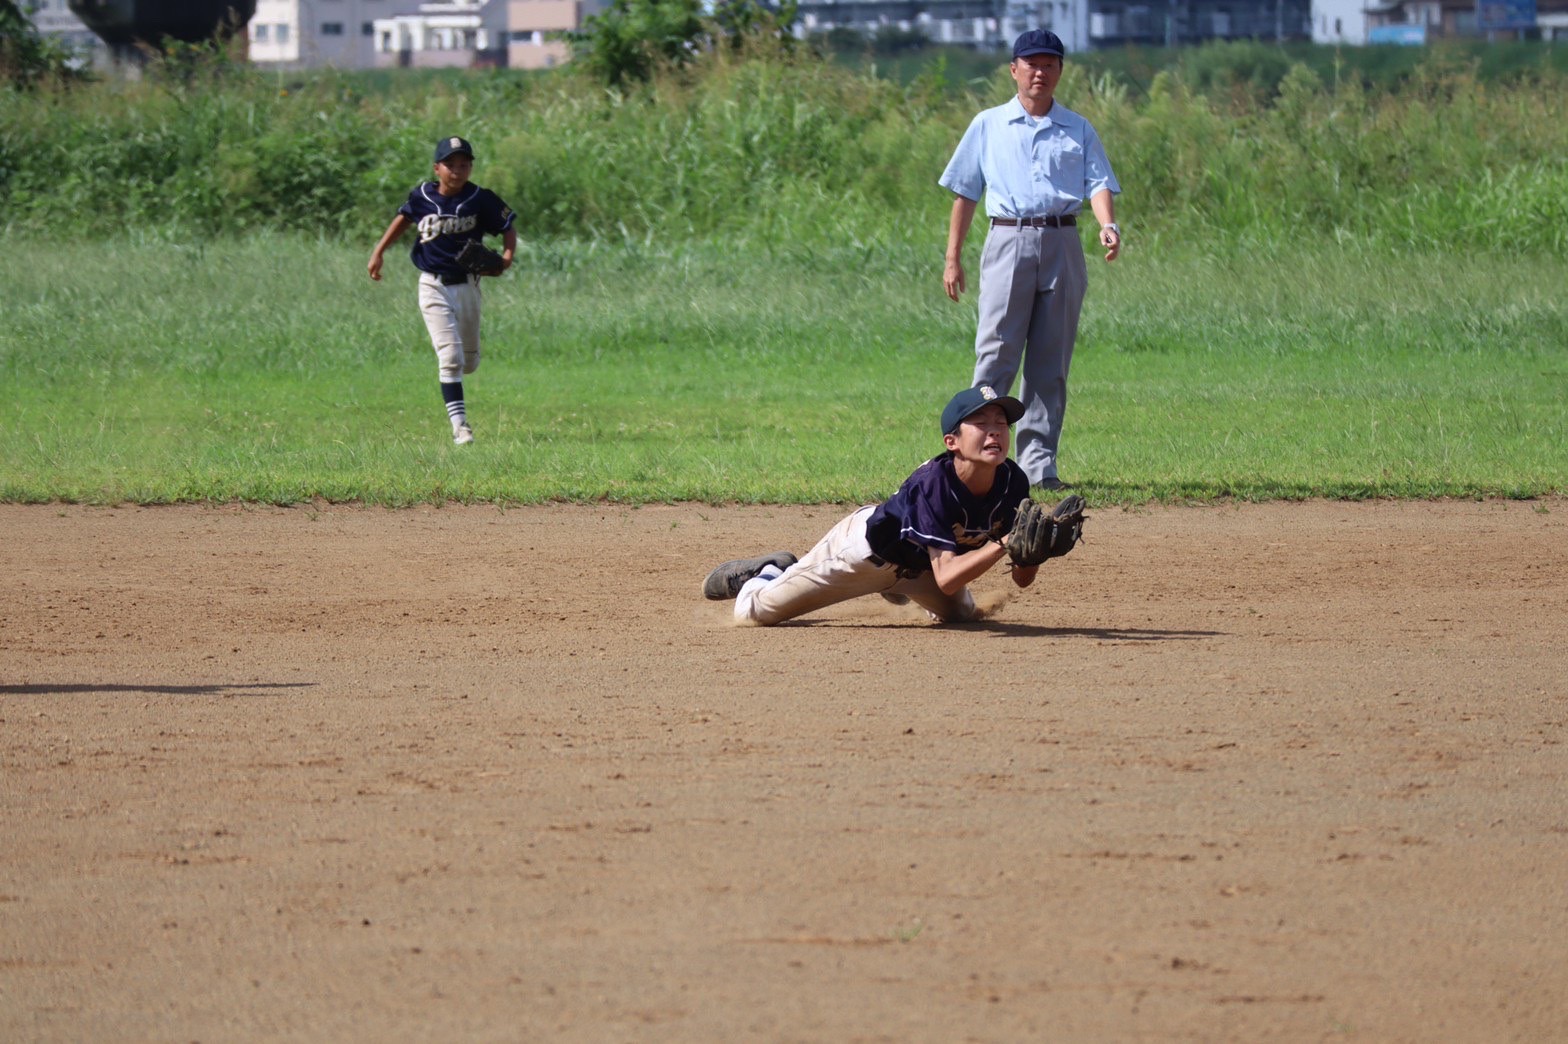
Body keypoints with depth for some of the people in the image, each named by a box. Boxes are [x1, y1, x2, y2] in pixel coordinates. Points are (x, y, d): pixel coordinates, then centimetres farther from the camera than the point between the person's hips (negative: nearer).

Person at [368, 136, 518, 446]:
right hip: (434, 287, -2)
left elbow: (508, 228, 1)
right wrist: (378, 252, 14)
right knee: (450, 356, -14)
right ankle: (459, 424, -12)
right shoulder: (422, 197, -5)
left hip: (467, 285, 2)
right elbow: (403, 219, 15)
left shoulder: (480, 200, -7)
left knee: (469, 362, 13)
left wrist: (507, 255, -19)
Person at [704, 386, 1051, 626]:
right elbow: (945, 578, -42)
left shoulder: (1013, 482, -22)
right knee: (754, 610, -7)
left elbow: (1022, 579, -17)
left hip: (917, 564, 6)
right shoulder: (934, 482, -37)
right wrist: (1003, 545, -51)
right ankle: (772, 573, 27)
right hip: (867, 545, -6)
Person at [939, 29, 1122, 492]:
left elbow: (1098, 183, 2)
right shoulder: (988, 126, 11)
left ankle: (1039, 463, 5)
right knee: (996, 354, -11)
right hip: (1009, 241, -2)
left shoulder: (1079, 130, 13)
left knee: (1051, 362, 2)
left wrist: (1107, 224, -20)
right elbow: (965, 192, 11)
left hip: (1062, 245, 2)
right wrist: (953, 258, 5)